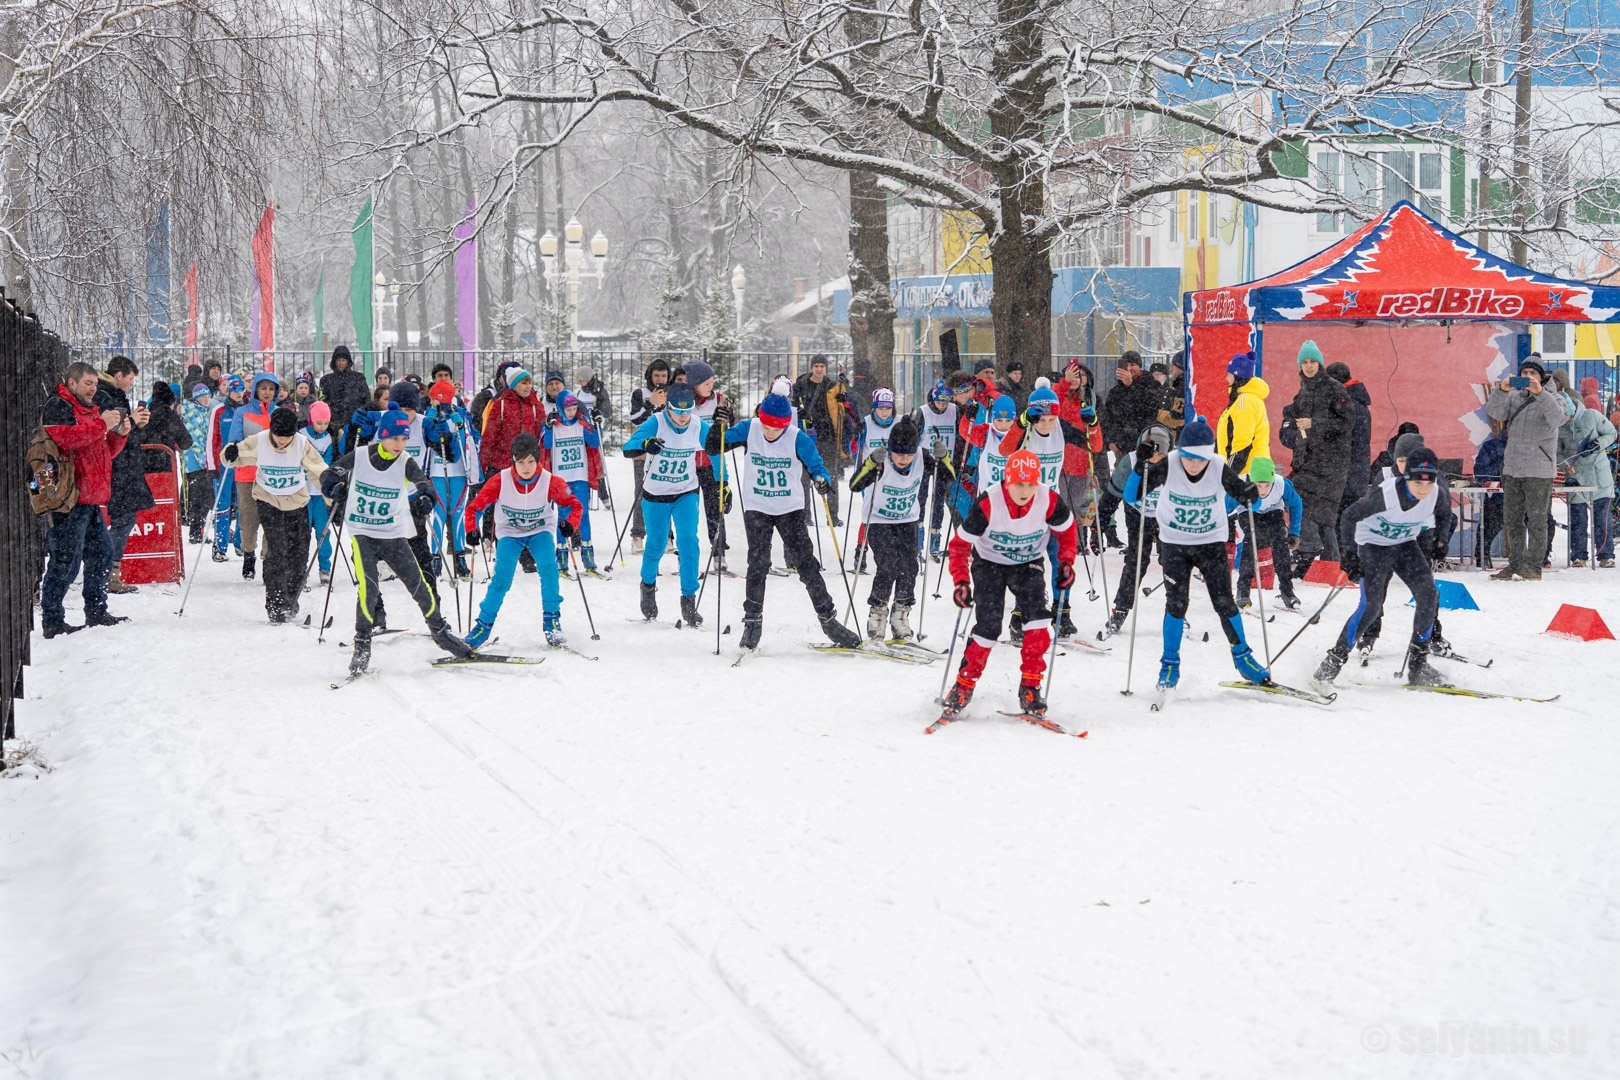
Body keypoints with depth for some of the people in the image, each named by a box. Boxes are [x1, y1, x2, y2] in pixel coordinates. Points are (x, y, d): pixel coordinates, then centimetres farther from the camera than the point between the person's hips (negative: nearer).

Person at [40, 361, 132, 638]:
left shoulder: (90, 410, 24)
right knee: (65, 560, -10)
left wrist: (120, 434, 8)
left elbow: (105, 451, 27)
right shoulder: (58, 408, -6)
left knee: (101, 553, 14)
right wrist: (101, 425, -22)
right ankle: (52, 621, -6)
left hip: (91, 499, 10)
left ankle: (96, 611, 26)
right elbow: (64, 438, -25)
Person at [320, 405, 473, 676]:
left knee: (418, 584, 0)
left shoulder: (405, 463, -4)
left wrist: (425, 498, -35)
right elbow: (329, 476, 6)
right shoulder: (358, 457, -6)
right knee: (368, 588, -18)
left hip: (394, 534, 2)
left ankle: (440, 631, 19)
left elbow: (422, 484, -14)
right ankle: (362, 644, -6)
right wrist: (335, 489, -14)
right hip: (362, 533, -2)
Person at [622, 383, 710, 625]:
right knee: (657, 545, 10)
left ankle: (689, 600, -6)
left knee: (688, 542, -13)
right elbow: (628, 449, -30)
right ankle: (648, 584, 40)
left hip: (686, 494, 1)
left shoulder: (699, 427, -14)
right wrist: (645, 446, -52)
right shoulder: (656, 423, -21)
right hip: (655, 495, -1)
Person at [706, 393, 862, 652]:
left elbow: (817, 466, -10)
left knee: (806, 563, -2)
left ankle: (828, 620, 6)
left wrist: (822, 480, -33)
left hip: (790, 509, 0)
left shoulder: (798, 439, -13)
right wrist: (720, 425, -25)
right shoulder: (748, 430, -10)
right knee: (758, 565, -6)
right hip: (756, 509, 0)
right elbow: (712, 448, -6)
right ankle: (752, 621, 7)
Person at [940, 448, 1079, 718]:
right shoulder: (988, 504, -30)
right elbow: (960, 545, -19)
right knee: (988, 626, -13)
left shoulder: (1049, 501, -24)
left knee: (1037, 619, -18)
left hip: (1028, 565, 2)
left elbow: (1067, 530, 0)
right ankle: (964, 685, 8)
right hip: (989, 564, -2)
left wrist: (1066, 562, -12)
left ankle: (1030, 686, -5)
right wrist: (961, 581, -29)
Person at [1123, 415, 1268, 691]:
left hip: (1211, 543, 0)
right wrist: (1139, 472, -35)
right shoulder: (1168, 466, -19)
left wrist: (1251, 492, -31)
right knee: (1176, 603, -4)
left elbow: (1247, 499, -9)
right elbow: (1131, 496, -17)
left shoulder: (1220, 469, -18)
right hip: (1174, 544, 0)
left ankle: (1242, 658, 17)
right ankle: (1170, 664, 12)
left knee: (1224, 602, -1)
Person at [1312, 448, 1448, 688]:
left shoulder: (1435, 493, -15)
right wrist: (1350, 554, -21)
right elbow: (1349, 517, -19)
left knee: (1429, 596, -12)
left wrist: (1426, 547, 10)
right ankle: (1335, 659, -4)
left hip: (1406, 544, 5)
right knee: (1371, 606, -19)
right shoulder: (1386, 494, -30)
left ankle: (1418, 663, -2)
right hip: (1374, 544, -5)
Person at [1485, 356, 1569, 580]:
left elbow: (1558, 419, -19)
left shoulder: (1551, 398, 1)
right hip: (1512, 469, 5)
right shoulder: (1514, 397, 12)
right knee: (1512, 520, 9)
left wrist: (1540, 393, -29)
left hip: (1539, 470, -5)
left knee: (1536, 520, -3)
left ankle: (1534, 566, 1)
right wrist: (1501, 390, -20)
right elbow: (1494, 412, -3)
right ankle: (1516, 564, 17)